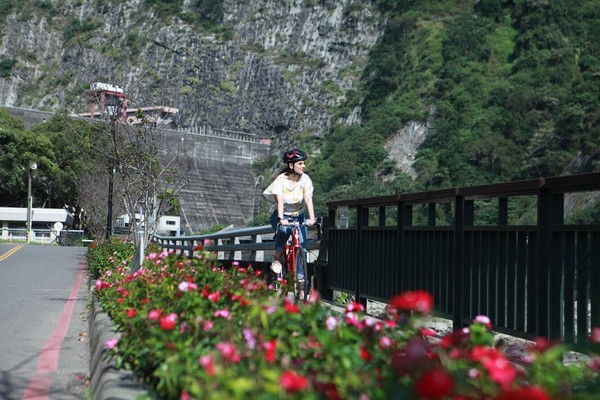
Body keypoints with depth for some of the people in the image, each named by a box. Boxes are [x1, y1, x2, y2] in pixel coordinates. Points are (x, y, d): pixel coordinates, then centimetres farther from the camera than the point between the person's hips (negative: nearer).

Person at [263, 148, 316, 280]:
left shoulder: (305, 179, -11)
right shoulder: (281, 179, -16)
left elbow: (308, 198, -23)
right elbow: (280, 200, -28)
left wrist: (312, 218, -36)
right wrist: (281, 219, -43)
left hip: (298, 217, 2)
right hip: (282, 216, -2)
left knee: (301, 247, -12)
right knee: (284, 230, -34)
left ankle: (299, 278, 1)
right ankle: (277, 260, -13)